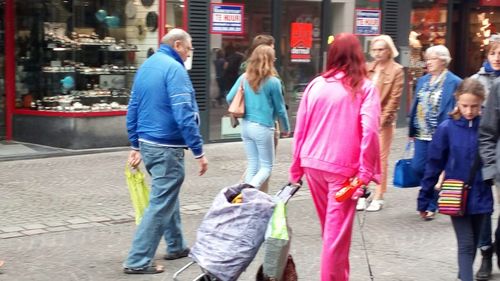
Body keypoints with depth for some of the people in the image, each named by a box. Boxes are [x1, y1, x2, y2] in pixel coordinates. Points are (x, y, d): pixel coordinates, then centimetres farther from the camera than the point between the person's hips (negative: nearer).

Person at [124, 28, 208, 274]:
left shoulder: (146, 66, 13)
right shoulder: (174, 69, -15)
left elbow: (133, 109, 15)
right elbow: (184, 115, -21)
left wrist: (135, 145, 20)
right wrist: (199, 152, -18)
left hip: (147, 143, 9)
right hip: (167, 147, -9)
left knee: (167, 196, 22)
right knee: (160, 204, -4)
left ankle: (176, 246, 34)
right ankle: (137, 261, -3)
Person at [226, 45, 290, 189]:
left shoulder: (244, 78, 2)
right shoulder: (273, 81, -11)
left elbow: (229, 98, 6)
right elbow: (280, 109, -2)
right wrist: (286, 128, 12)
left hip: (246, 126, 5)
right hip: (263, 128, -5)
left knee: (252, 165, 14)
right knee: (266, 166, 6)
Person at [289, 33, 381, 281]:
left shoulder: (316, 84, 6)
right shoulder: (365, 87, -3)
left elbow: (300, 129, 8)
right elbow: (369, 131, -15)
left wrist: (296, 168, 15)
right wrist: (366, 172, -11)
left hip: (313, 163, 4)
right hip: (343, 167, -4)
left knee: (329, 228, 20)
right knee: (337, 232, 3)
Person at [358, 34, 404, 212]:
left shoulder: (396, 70, -3)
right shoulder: (367, 68, 11)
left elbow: (394, 98, -7)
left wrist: (382, 119, -12)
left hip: (383, 121, -4)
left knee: (381, 158, 1)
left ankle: (378, 197, 9)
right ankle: (362, 195, 12)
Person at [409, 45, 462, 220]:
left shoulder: (454, 83, -8)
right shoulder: (423, 80, 12)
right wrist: (412, 130, 11)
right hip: (422, 134, 6)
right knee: (417, 168, 2)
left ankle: (431, 206, 15)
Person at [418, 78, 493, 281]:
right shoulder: (447, 128, -10)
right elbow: (434, 165, -3)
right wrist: (424, 200, -1)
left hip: (480, 197, 2)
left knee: (472, 244, 17)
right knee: (466, 245, -4)